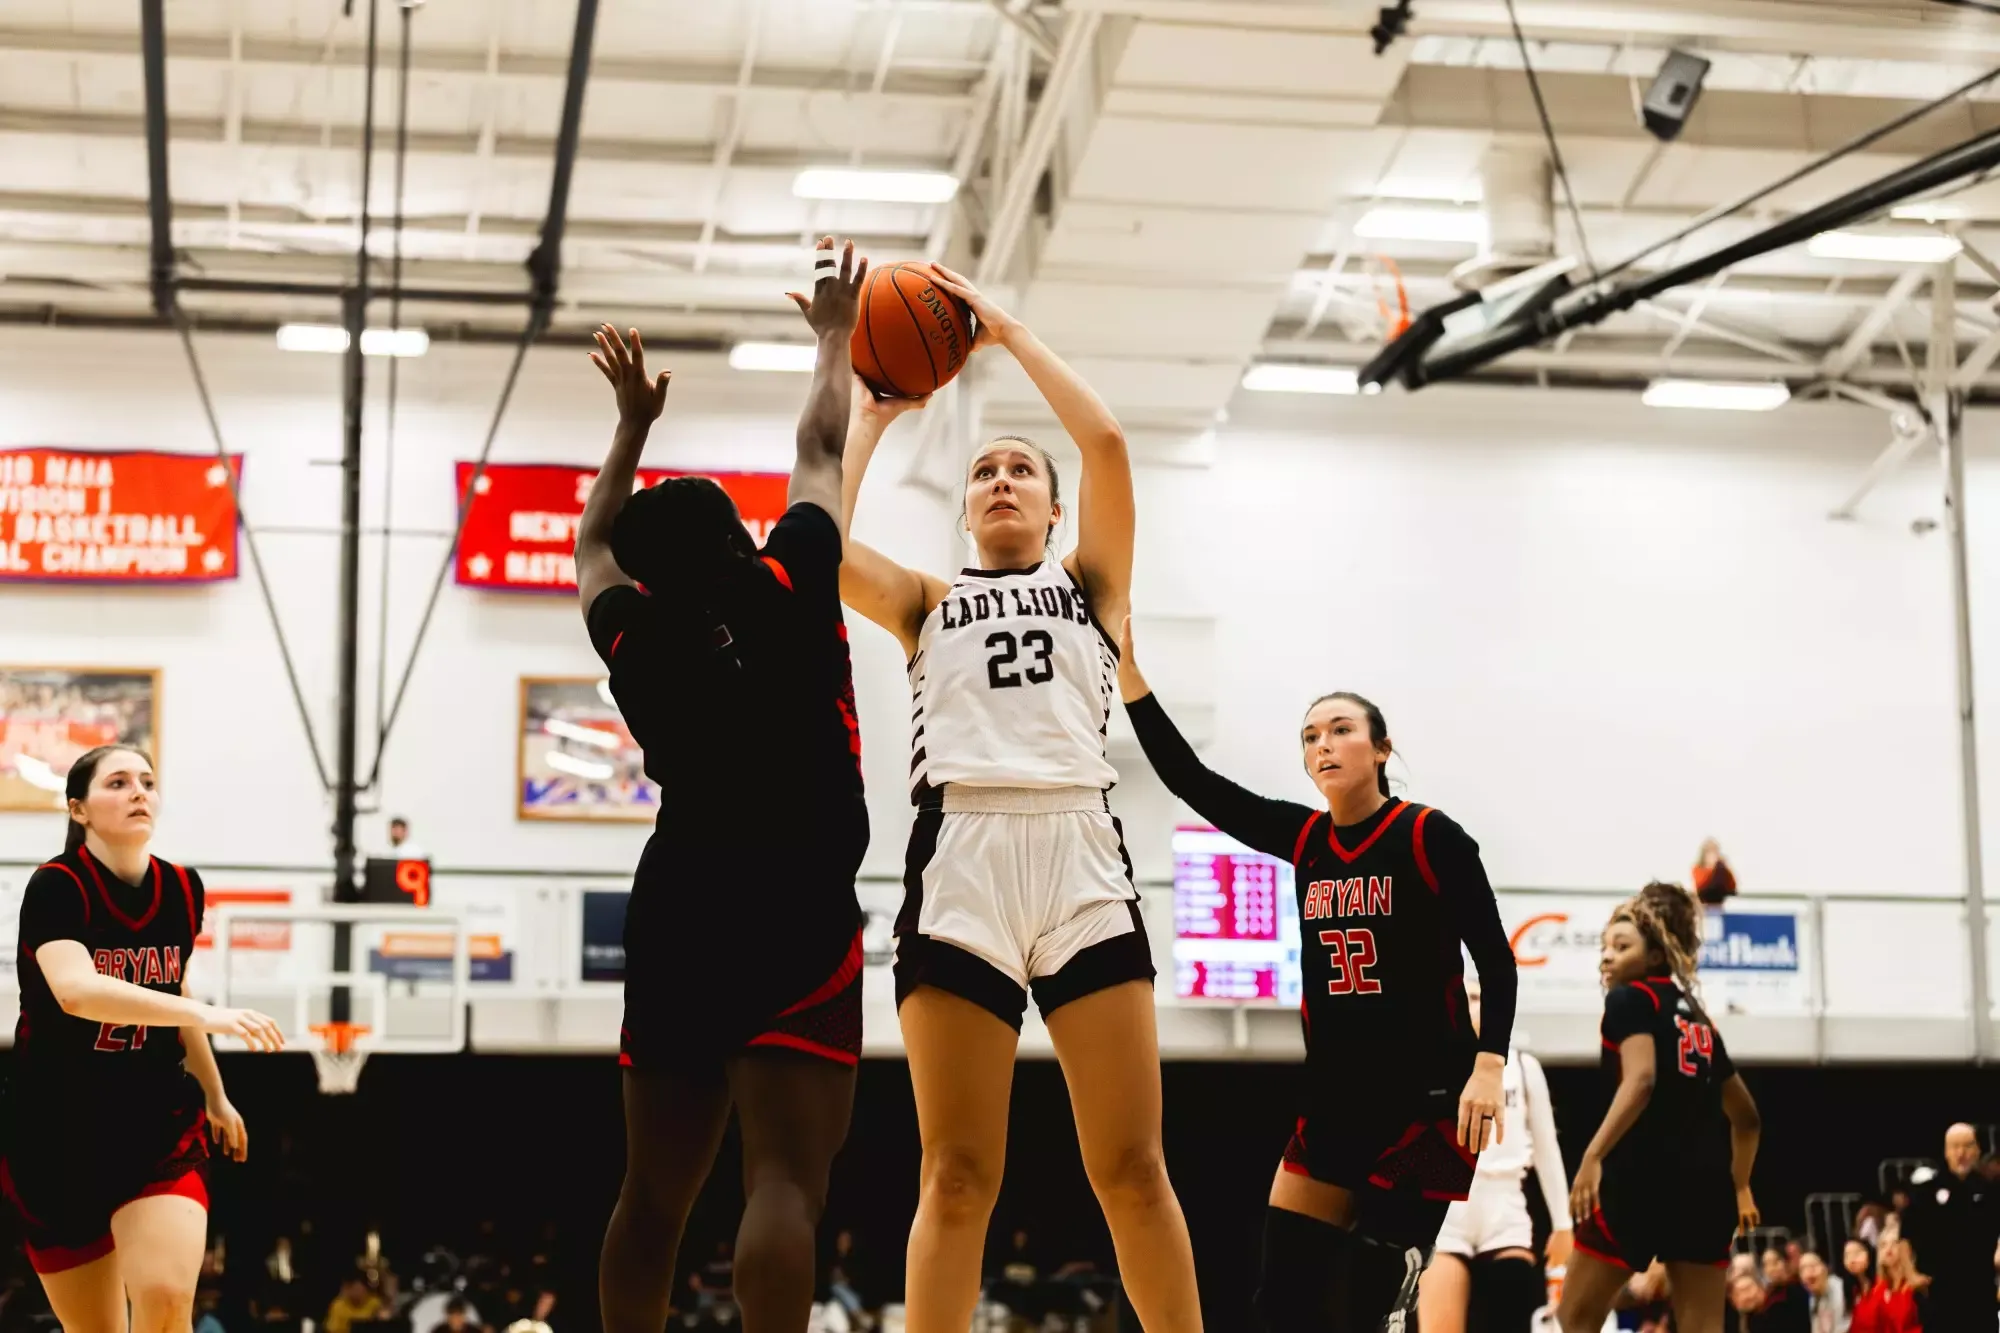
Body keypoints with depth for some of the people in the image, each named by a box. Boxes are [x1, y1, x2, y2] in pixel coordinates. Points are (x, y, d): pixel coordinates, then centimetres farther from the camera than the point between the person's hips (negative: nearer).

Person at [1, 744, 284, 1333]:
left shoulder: (182, 889, 1)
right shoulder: (56, 887, -16)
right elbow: (75, 990, -36)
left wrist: (215, 1095, 29)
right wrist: (207, 1015, -46)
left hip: (161, 1124, 3)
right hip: (57, 1134, -3)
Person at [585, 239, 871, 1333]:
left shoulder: (637, 641, 7)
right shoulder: (790, 594, -1)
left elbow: (591, 550, 30)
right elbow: (822, 447, 15)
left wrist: (632, 426, 38)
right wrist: (836, 337, 30)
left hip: (678, 915, 5)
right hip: (798, 915, -4)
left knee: (653, 1195, 14)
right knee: (784, 1184, -13)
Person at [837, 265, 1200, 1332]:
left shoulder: (1090, 583, 22)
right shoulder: (926, 603, 24)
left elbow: (1106, 442, 6)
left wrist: (1008, 333, 14)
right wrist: (869, 417, 19)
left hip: (1079, 852, 0)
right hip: (962, 854, 0)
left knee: (1130, 1166, -3)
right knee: (957, 1174, -6)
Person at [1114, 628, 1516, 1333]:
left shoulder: (1431, 837, -8)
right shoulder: (1305, 838, 7)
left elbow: (1495, 960, -9)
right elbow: (1189, 778, 3)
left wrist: (1488, 1066, -22)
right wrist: (1128, 672, -6)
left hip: (1427, 1106, -6)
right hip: (1334, 1104, 6)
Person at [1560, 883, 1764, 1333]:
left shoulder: (1630, 998, 0)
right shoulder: (1695, 1016, 23)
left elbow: (1640, 1079, -18)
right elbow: (1745, 1114, 29)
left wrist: (1592, 1156, -25)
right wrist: (1739, 1186, 38)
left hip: (1644, 1176, -7)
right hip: (1704, 1181, 7)